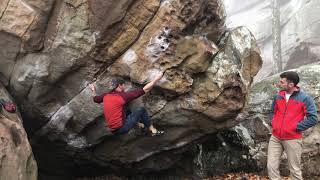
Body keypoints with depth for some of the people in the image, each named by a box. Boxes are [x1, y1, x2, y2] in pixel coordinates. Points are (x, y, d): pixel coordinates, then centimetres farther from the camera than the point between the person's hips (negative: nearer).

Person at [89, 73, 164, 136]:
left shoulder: (105, 96, 3)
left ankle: (141, 126, 22)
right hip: (122, 128, -7)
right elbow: (145, 89, -12)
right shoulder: (123, 96, -13)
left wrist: (93, 91, 46)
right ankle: (153, 131, 12)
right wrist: (156, 79, -5)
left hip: (113, 130, 7)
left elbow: (95, 99, 27)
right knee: (141, 110, 3)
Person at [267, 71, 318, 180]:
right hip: (275, 137, 5)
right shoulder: (278, 97, 7)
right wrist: (273, 123, 6)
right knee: (271, 167, 6)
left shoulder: (304, 98, -8)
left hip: (292, 139, -4)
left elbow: (313, 118, -12)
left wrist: (296, 127, -13)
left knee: (295, 170, 8)